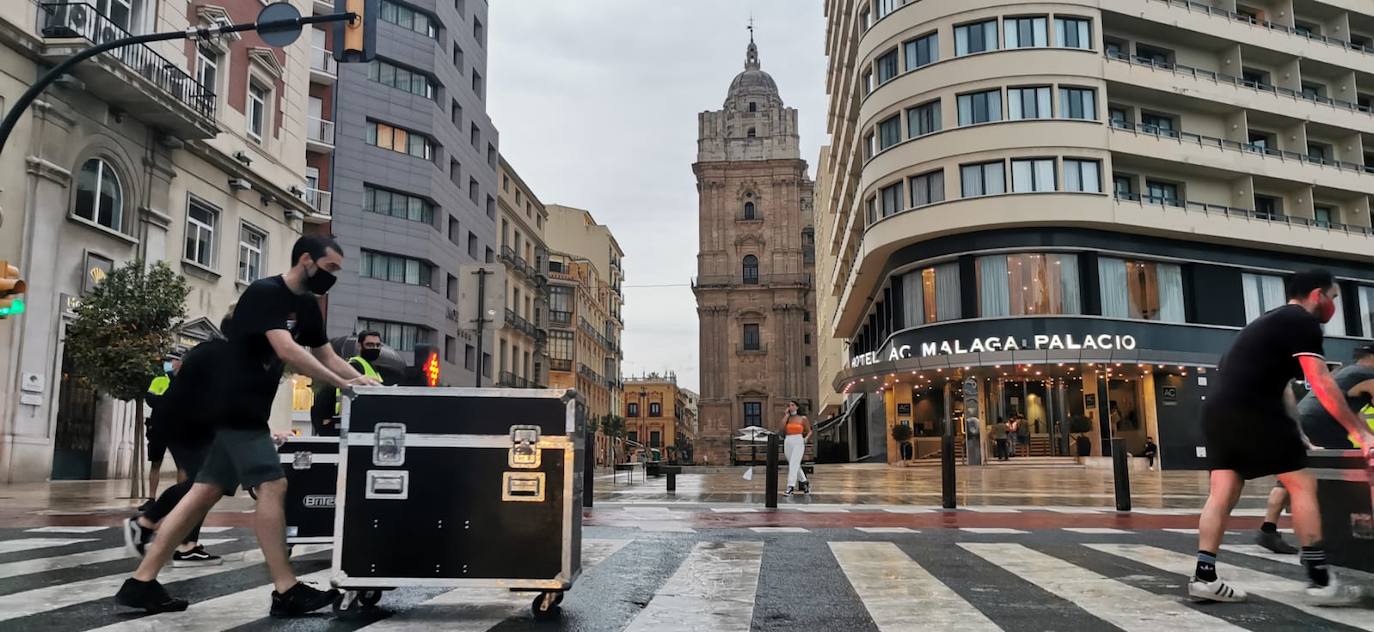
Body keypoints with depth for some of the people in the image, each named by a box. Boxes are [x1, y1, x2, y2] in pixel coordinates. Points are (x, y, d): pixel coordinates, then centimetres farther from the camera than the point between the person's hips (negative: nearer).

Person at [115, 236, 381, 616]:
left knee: (207, 492, 8)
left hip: (246, 409, 9)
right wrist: (342, 384, -28)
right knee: (272, 486, -12)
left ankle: (141, 582, 13)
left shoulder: (307, 305, 13)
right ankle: (286, 592, -9)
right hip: (235, 406, -9)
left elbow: (327, 357, 14)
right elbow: (286, 350, -27)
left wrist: (363, 380, -1)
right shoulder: (265, 293, -15)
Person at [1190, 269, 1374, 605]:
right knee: (1302, 485, 1)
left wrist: (1296, 433, 31)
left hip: (1217, 411, 9)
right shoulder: (1303, 322, 0)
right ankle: (1320, 580, 3)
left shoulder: (1268, 322, 29)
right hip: (1251, 410, -9)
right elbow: (1321, 384, -10)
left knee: (1222, 493, 6)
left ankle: (1204, 576, 1)